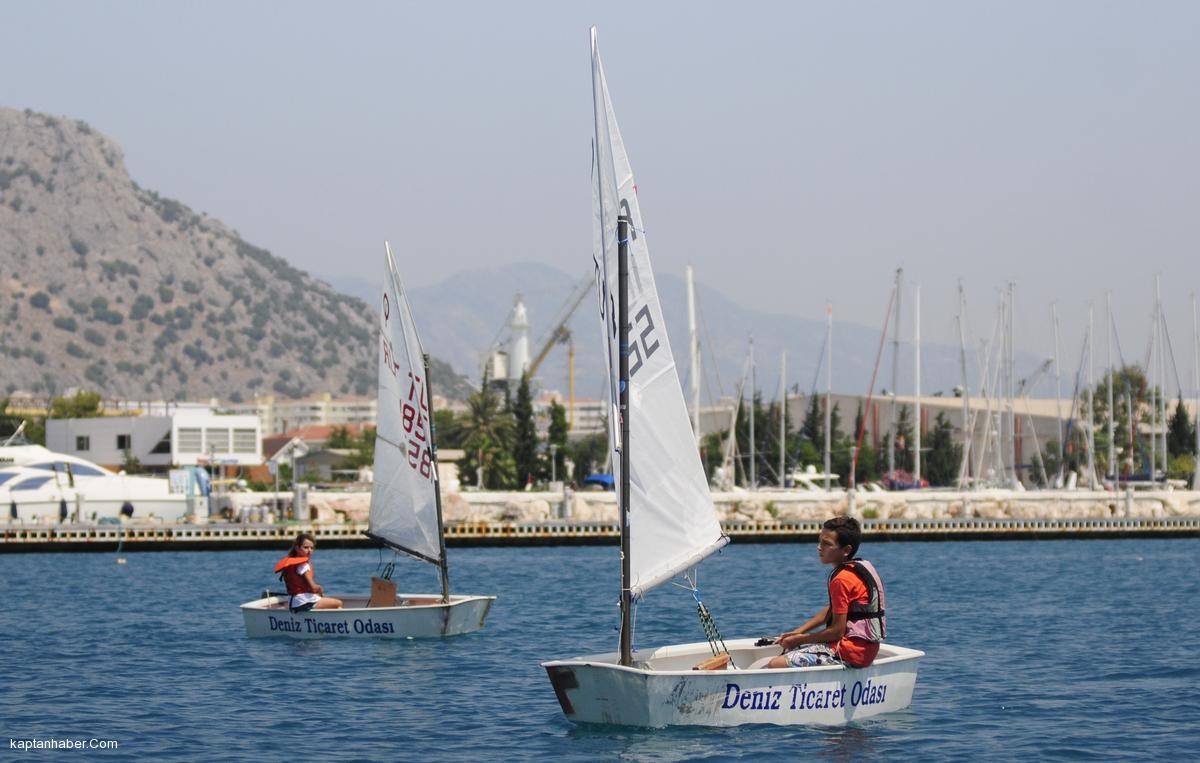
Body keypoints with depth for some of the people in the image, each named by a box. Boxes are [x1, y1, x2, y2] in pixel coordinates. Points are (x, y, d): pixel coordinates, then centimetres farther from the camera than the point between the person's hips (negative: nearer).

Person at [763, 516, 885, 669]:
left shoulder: (842, 580, -17)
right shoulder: (862, 566, 14)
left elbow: (837, 631, -18)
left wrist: (800, 639, -6)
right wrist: (797, 632, 14)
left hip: (849, 652, -11)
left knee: (776, 664, -18)